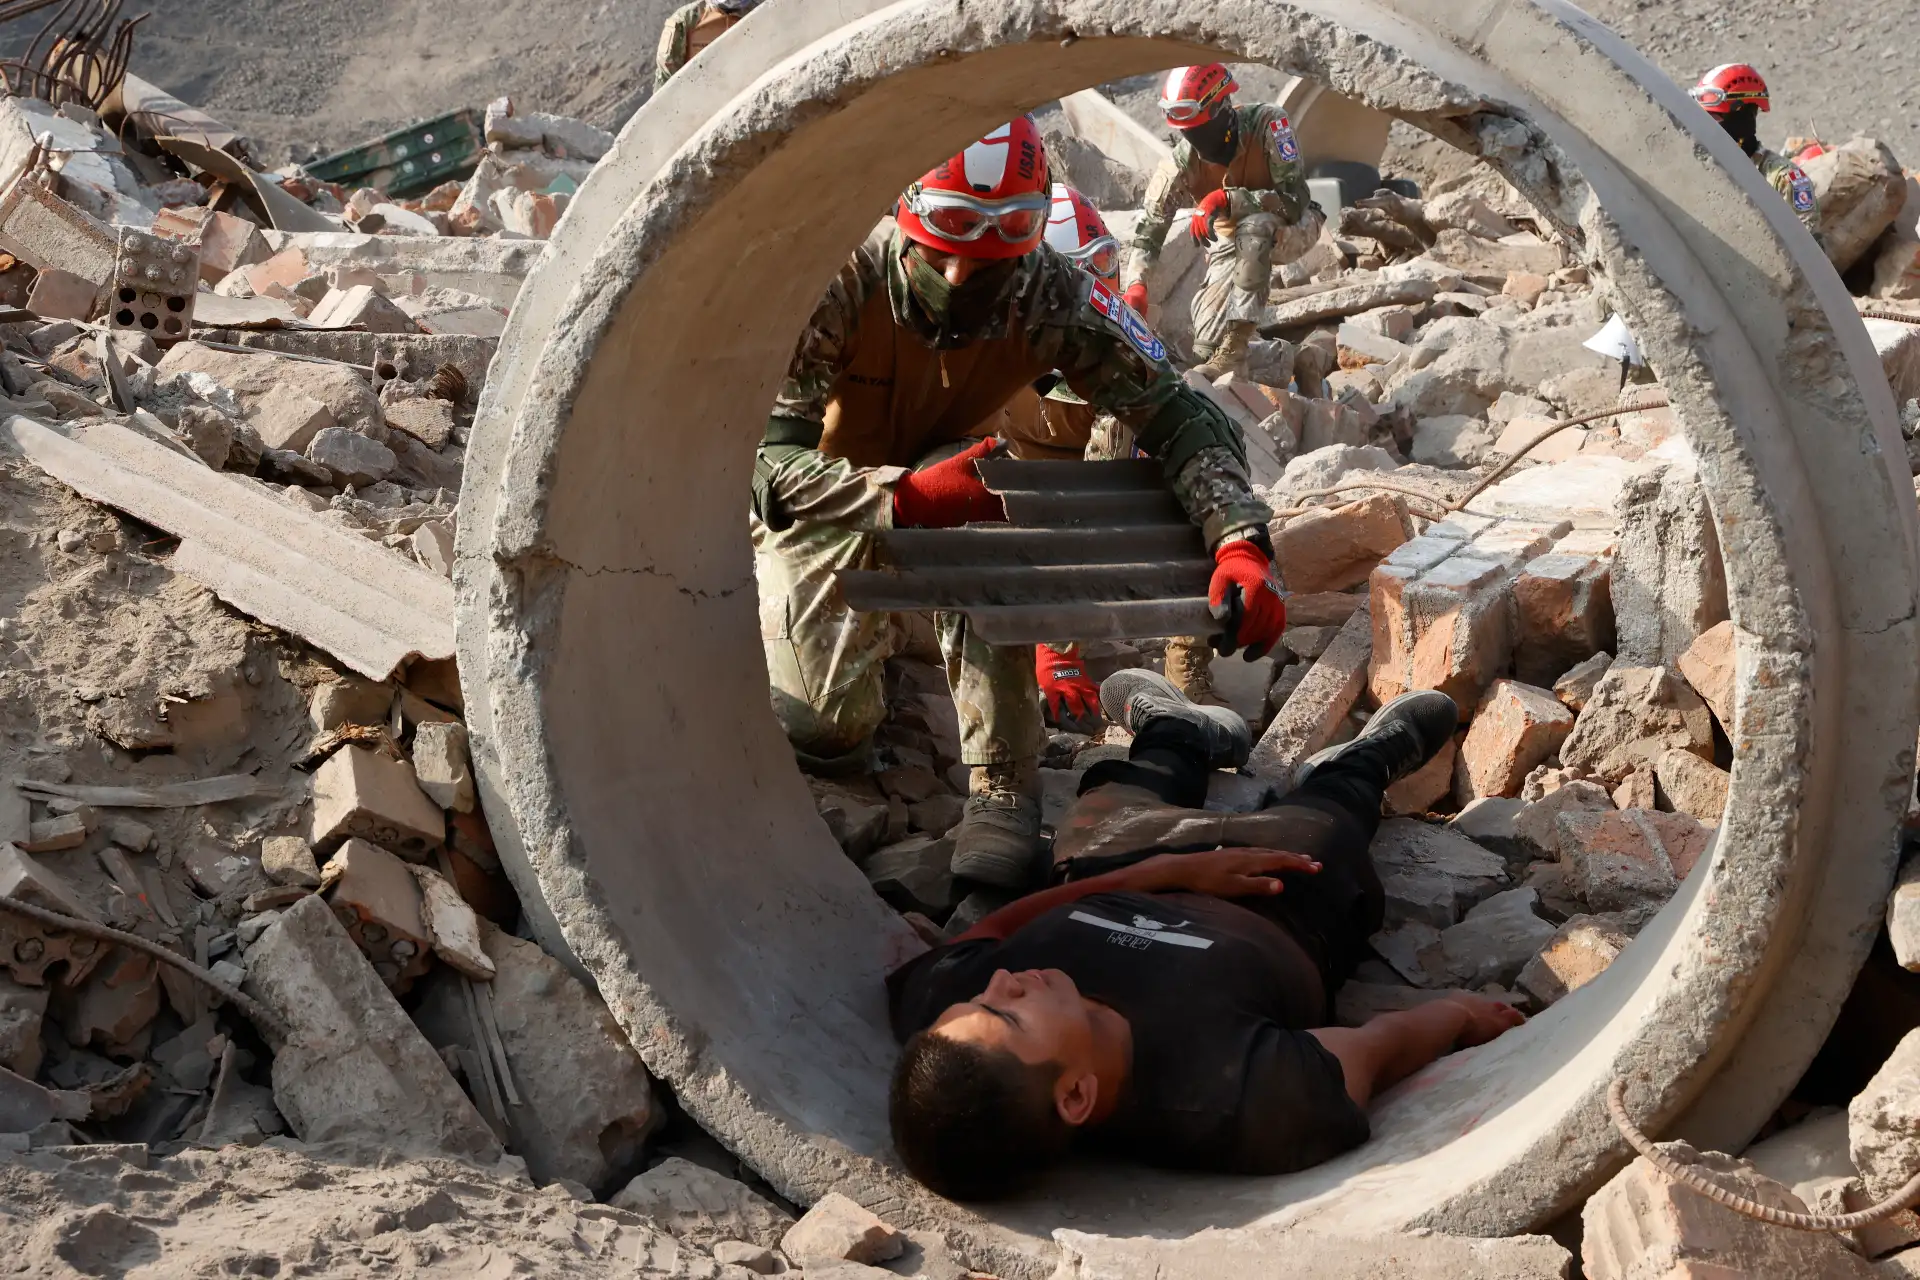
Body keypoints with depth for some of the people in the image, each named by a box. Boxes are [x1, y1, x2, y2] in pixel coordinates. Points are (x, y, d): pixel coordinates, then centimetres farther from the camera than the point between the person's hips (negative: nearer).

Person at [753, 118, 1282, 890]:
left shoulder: (1051, 298, -25)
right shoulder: (841, 282, -33)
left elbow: (1178, 414, -26)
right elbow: (766, 463, -36)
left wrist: (1241, 540, -45)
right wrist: (909, 496, -52)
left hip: (932, 473, 2)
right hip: (819, 502, -2)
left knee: (982, 523, -35)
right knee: (830, 727, -17)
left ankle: (1003, 787, -25)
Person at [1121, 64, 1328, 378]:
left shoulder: (1267, 124, -29)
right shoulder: (1183, 161, -20)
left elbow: (1295, 200, -33)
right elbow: (1148, 231, -18)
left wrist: (1227, 200, -42)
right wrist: (1135, 286, -35)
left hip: (1291, 229, -3)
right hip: (1232, 242, 4)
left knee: (1253, 227, -40)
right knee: (1206, 346, -15)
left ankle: (1234, 351, -39)